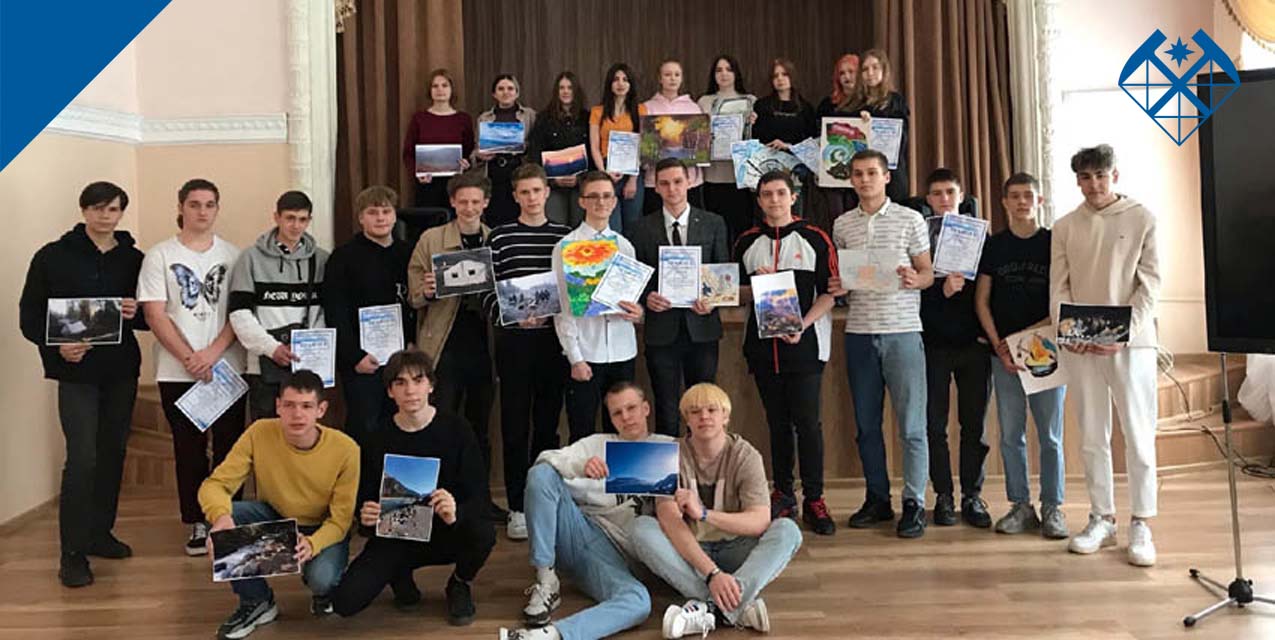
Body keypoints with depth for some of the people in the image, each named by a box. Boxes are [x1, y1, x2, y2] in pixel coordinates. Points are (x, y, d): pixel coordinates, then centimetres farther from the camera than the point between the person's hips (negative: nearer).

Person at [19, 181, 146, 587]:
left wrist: (135, 313, -13)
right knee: (83, 458, -10)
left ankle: (100, 533, 26)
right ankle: (73, 553, -1)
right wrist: (56, 346, -17)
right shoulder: (54, 256, -2)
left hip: (121, 371, 4)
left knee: (113, 454, 11)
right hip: (77, 371, -4)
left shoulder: (134, 259, 6)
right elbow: (30, 314, -1)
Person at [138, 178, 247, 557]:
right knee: (189, 449, 6)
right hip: (178, 372, -1)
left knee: (229, 447, 3)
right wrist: (190, 359, -11)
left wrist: (213, 352, -12)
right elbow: (154, 316, -3)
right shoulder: (160, 256, 3)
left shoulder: (233, 256, 6)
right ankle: (198, 523, 15)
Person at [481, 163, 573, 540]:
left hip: (553, 339, 2)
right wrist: (509, 317, -14)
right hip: (514, 340, -2)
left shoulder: (564, 236, 8)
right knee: (515, 425, 1)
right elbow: (487, 292, 1)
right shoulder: (500, 238, 3)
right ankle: (518, 507, 10)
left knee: (548, 423, 8)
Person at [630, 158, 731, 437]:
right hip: (662, 329, 0)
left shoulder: (713, 224, 7)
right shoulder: (643, 228, 6)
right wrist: (647, 297, -13)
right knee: (666, 411, 5)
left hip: (701, 327, 1)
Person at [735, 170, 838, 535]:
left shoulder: (815, 239, 1)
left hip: (804, 343, -3)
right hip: (762, 344, 3)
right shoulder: (747, 242, 11)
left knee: (807, 421, -6)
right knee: (777, 422, 10)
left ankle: (814, 500, 4)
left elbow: (829, 293, -3)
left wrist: (802, 326, -16)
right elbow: (737, 293, 15)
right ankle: (783, 494, 20)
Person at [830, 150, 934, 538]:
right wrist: (836, 287, -3)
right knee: (866, 425, 9)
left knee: (911, 425, -3)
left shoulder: (910, 219, 2)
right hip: (859, 333, 4)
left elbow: (928, 273, 4)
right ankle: (877, 499, 20)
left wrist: (915, 280, -18)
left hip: (902, 331, -3)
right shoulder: (842, 225, 11)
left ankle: (914, 504, 6)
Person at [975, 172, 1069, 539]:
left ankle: (1052, 508, 10)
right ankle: (1020, 506, 14)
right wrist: (998, 344, -4)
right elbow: (982, 301, 7)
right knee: (1010, 435, 5)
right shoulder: (993, 246, 8)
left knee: (1050, 435, 1)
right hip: (1004, 353, 2)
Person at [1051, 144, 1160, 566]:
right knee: (1092, 436, 7)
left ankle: (1141, 525, 7)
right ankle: (1102, 519, 17)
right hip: (1080, 346, 3)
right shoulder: (1065, 227, 10)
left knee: (1139, 434, -1)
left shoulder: (1141, 219, 2)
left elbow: (1150, 283, -2)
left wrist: (1126, 332, -14)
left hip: (1131, 342, -2)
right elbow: (1058, 287, 7)